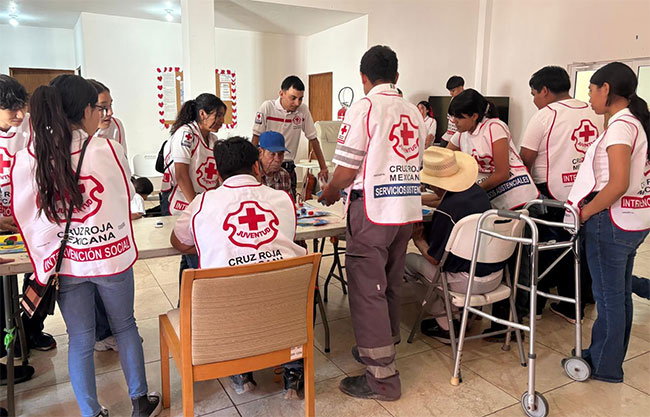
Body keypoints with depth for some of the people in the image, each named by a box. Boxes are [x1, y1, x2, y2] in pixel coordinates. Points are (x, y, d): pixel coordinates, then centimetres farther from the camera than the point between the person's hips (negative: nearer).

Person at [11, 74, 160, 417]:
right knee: (125, 327, 17)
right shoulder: (107, 150, -14)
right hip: (111, 256, -2)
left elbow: (24, 214, 2)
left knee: (80, 340, 15)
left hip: (65, 263, 2)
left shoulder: (26, 159, -7)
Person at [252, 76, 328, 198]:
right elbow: (256, 138, -4)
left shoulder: (303, 110, -1)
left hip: (288, 166, 3)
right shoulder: (267, 107, -8)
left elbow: (313, 139, 6)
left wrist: (323, 167, 5)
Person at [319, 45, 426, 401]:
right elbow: (413, 164, 15)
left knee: (367, 290, 1)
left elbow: (346, 171, -12)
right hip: (407, 210, 7)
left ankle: (382, 378, 8)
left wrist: (329, 192, 8)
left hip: (372, 210, -7)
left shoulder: (364, 108, -8)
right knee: (390, 285, 19)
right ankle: (383, 346, 36)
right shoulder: (414, 113, 12)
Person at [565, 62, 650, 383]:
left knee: (608, 295, 3)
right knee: (620, 294, 17)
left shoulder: (620, 125, -17)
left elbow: (618, 185, -26)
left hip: (612, 221, -9)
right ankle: (611, 359, 32)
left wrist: (585, 212, -14)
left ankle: (604, 366, 18)